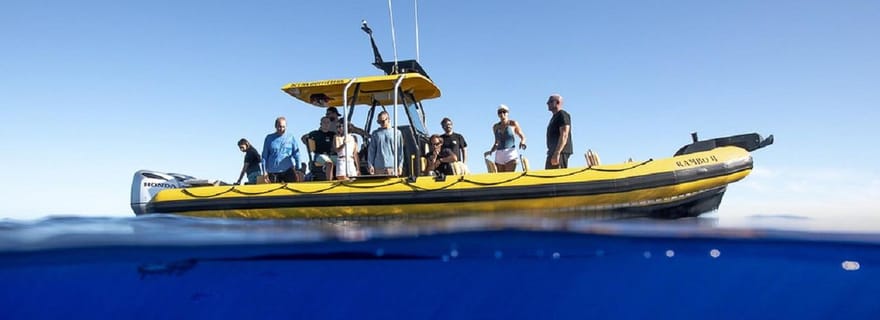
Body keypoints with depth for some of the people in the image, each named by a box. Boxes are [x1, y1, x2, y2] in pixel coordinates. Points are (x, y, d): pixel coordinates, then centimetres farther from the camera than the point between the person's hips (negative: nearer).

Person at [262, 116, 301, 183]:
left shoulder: (291, 137, 2)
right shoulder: (269, 138, 6)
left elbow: (296, 154, 4)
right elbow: (265, 155, 7)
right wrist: (264, 171, 1)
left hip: (288, 170, -1)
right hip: (273, 171, 1)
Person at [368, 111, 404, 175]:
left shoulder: (396, 133, 6)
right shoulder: (375, 133, 11)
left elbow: (400, 150, 6)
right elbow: (371, 150, 11)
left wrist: (400, 165, 1)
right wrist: (370, 165, 3)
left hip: (392, 166, -2)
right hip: (378, 167, 2)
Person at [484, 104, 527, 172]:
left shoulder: (513, 124, 4)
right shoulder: (495, 127, 15)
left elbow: (523, 137, 9)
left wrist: (522, 142, -13)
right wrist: (491, 151, 7)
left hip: (510, 153, -4)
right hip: (499, 155, 4)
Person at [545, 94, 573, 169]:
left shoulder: (562, 115, -8)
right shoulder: (554, 117, 23)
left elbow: (564, 135, -19)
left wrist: (557, 153, -26)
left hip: (560, 152, -10)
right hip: (553, 152, 10)